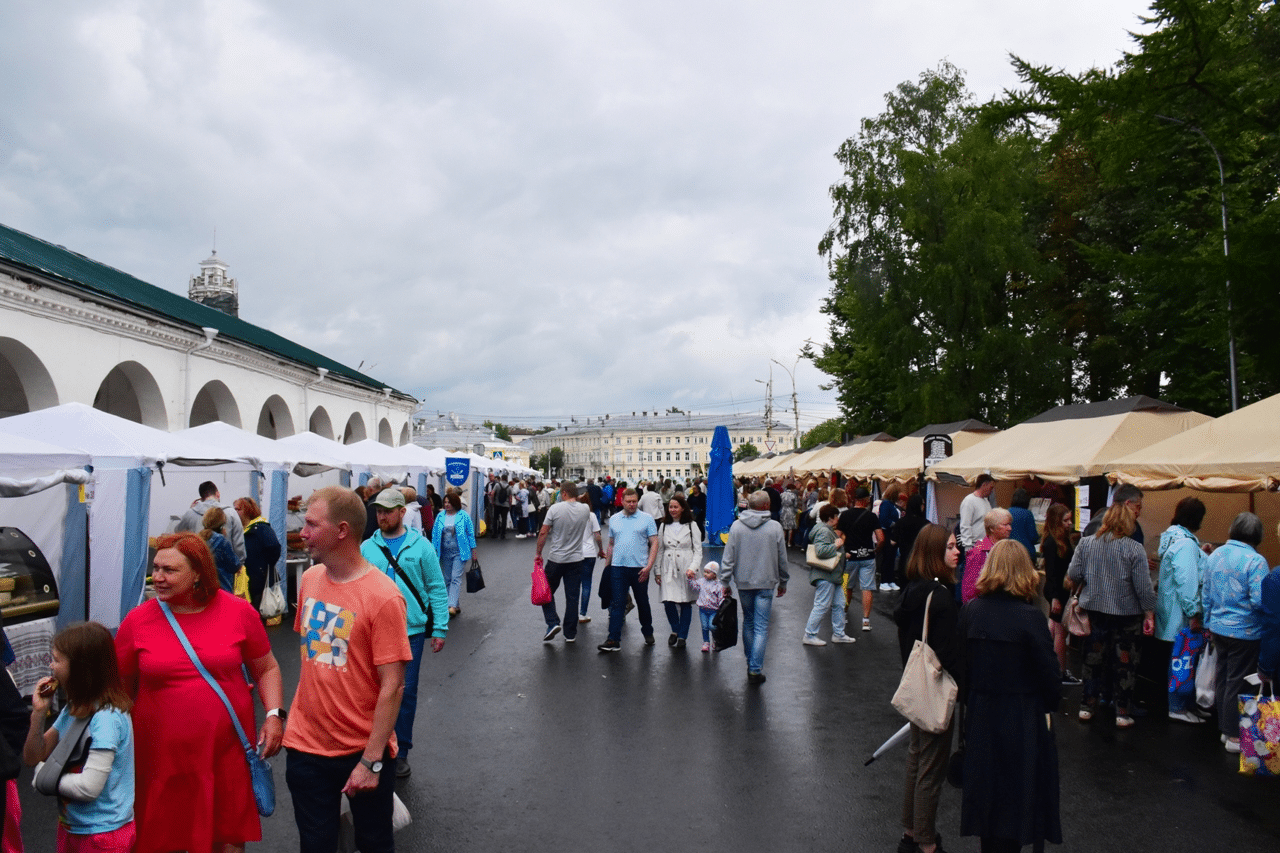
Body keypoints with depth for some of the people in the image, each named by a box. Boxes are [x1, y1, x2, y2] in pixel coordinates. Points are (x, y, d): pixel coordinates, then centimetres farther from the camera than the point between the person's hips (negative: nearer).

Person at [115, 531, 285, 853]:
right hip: (161, 756, 0)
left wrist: (274, 714, -4)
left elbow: (267, 669, 8)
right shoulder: (138, 621, -1)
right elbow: (120, 688, 10)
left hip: (227, 752, 0)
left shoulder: (239, 612, -2)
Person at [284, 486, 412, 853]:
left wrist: (372, 761, -18)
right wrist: (293, 712, 11)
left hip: (364, 751, -4)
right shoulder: (310, 579, 0)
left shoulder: (382, 596, -20)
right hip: (307, 745, 5)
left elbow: (392, 686, -19)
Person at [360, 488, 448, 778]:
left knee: (406, 693, 6)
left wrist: (439, 628, -4)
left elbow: (437, 589, 0)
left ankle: (400, 752, 22)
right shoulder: (366, 548, 3)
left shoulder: (421, 546, -2)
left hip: (412, 631, -1)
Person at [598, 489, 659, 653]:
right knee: (617, 604, -3)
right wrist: (606, 565, 13)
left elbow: (654, 543, -5)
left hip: (640, 568, -2)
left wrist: (649, 566, -14)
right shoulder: (614, 519, 10)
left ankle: (648, 633, 31)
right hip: (618, 567, 2)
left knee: (643, 603, 12)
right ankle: (614, 640, -4)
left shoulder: (647, 519, -1)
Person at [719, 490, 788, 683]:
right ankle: (755, 669, -4)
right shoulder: (775, 527, -6)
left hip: (743, 582, 2)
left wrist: (725, 582, 5)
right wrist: (783, 583, 14)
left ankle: (751, 662, 30)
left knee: (748, 622, 19)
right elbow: (782, 559, 2)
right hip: (766, 583, -2)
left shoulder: (736, 526, -3)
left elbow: (728, 557, -3)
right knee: (761, 627, 0)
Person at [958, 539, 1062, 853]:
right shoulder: (1030, 616, -18)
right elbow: (1047, 670, -11)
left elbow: (962, 663, 0)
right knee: (1017, 786, 11)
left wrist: (968, 699, 12)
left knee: (987, 782, 17)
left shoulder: (970, 611, -7)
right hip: (1023, 717, -4)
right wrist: (1051, 705, 6)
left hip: (981, 713, 4)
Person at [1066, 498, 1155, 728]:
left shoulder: (1086, 543, -4)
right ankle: (1122, 713, 15)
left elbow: (1073, 575, -3)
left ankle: (1087, 706, 21)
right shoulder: (1134, 549, -12)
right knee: (1125, 664, 9)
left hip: (1094, 612, 3)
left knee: (1093, 660, 15)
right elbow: (1143, 587, -11)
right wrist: (1149, 614, -2)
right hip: (1126, 614, -3)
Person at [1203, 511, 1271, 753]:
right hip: (1245, 631, -6)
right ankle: (1235, 736, 11)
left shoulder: (1214, 556, 4)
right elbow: (1260, 600, -23)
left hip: (1218, 628, 6)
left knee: (1222, 677, 17)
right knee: (1238, 683, 2)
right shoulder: (1255, 561, -18)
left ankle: (1225, 728, 27)